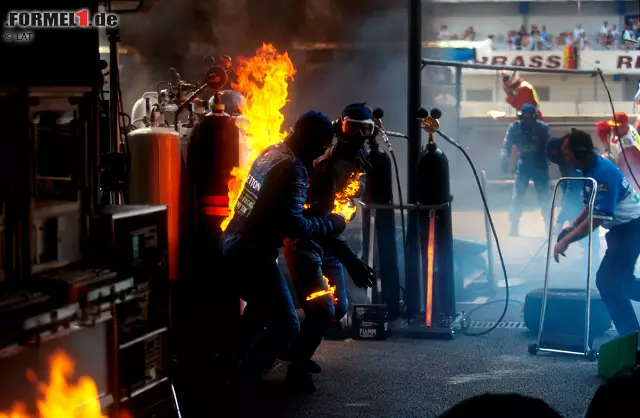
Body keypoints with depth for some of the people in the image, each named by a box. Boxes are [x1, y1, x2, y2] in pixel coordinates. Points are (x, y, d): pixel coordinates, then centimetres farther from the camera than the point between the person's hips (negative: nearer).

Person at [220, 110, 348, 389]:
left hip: (232, 243, 10)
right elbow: (292, 225, -24)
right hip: (252, 254, -10)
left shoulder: (271, 152, 9)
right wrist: (329, 225, -10)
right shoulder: (293, 168, -19)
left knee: (261, 304, 32)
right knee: (285, 325, -3)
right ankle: (246, 382, 0)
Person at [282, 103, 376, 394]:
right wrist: (351, 261, -38)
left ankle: (298, 352, 33)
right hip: (306, 243, -9)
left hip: (329, 244, 9)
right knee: (323, 312, -15)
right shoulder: (329, 164, -24)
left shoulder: (360, 161, 4)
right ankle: (297, 369, 4)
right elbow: (317, 219, -32)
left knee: (338, 309, 12)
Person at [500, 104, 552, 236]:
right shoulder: (514, 127, -9)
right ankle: (514, 228, 6)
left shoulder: (543, 128, -12)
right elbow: (506, 146, -7)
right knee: (517, 198, -4)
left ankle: (549, 228, 11)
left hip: (540, 167, -1)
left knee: (544, 199, 0)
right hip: (523, 167, 1)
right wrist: (504, 159, -25)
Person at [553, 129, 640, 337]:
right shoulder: (590, 168, 2)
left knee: (606, 280, -11)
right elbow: (591, 206, 14)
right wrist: (572, 227, 1)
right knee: (619, 278, 18)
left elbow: (596, 219, -30)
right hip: (622, 227, 10)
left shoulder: (603, 173, -27)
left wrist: (566, 240, -27)